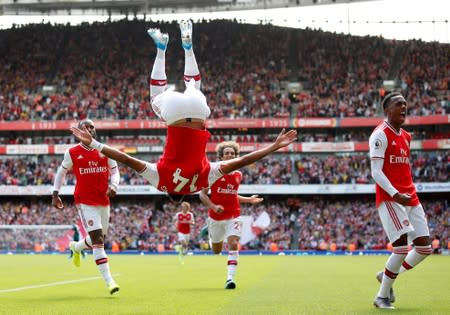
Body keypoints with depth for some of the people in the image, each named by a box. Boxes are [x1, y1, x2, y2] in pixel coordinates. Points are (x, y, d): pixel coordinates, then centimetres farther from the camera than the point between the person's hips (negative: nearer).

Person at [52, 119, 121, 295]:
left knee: (99, 238, 14)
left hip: (103, 200, 4)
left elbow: (114, 172, 11)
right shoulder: (72, 153, -1)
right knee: (98, 240, -14)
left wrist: (113, 186, -9)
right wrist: (55, 194, 6)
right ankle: (109, 281, -15)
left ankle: (76, 247, 48)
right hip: (85, 201, -4)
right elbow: (61, 172, 11)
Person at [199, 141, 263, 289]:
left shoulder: (238, 175, 5)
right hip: (215, 217, -1)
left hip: (233, 216, 1)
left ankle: (230, 278, -20)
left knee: (233, 245, -21)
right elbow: (202, 194, -7)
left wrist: (249, 200, 11)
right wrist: (213, 206, -22)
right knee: (216, 250, 16)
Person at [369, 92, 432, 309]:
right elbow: (376, 172, -15)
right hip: (390, 199, -8)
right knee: (401, 246, -16)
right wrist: (396, 194, -25)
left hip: (410, 198, 8)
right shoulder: (381, 135, -8)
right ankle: (382, 296, -1)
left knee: (425, 247, 3)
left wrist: (411, 192, 13)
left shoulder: (406, 136, 17)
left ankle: (387, 276, 22)